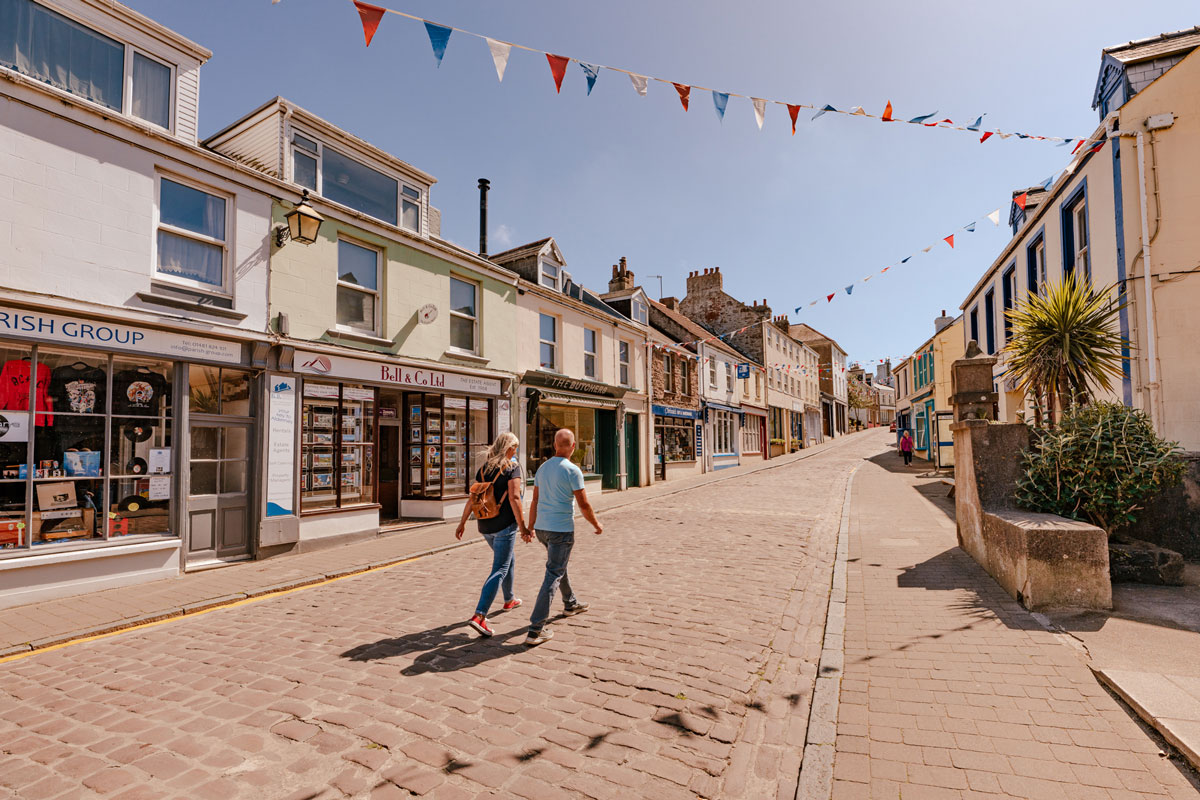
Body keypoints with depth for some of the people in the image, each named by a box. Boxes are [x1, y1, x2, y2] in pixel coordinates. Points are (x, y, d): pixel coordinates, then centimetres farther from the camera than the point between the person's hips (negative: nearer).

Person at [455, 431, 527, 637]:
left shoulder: (484, 468, 8)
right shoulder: (513, 467, -10)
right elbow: (514, 498, -18)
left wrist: (462, 522, 12)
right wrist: (522, 526, -15)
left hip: (485, 525, 7)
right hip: (504, 524, -7)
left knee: (509, 560, 27)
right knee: (500, 569, -6)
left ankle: (509, 599, 42)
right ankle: (479, 616, -16)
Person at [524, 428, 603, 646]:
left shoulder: (542, 468, 6)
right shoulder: (572, 471, -15)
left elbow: (535, 501, 10)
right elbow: (584, 505, -13)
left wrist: (530, 527, 17)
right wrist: (597, 525, 2)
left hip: (541, 528, 8)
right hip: (561, 530, -8)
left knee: (559, 564, 27)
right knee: (553, 576, -3)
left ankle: (571, 603, 46)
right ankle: (536, 629, -4)